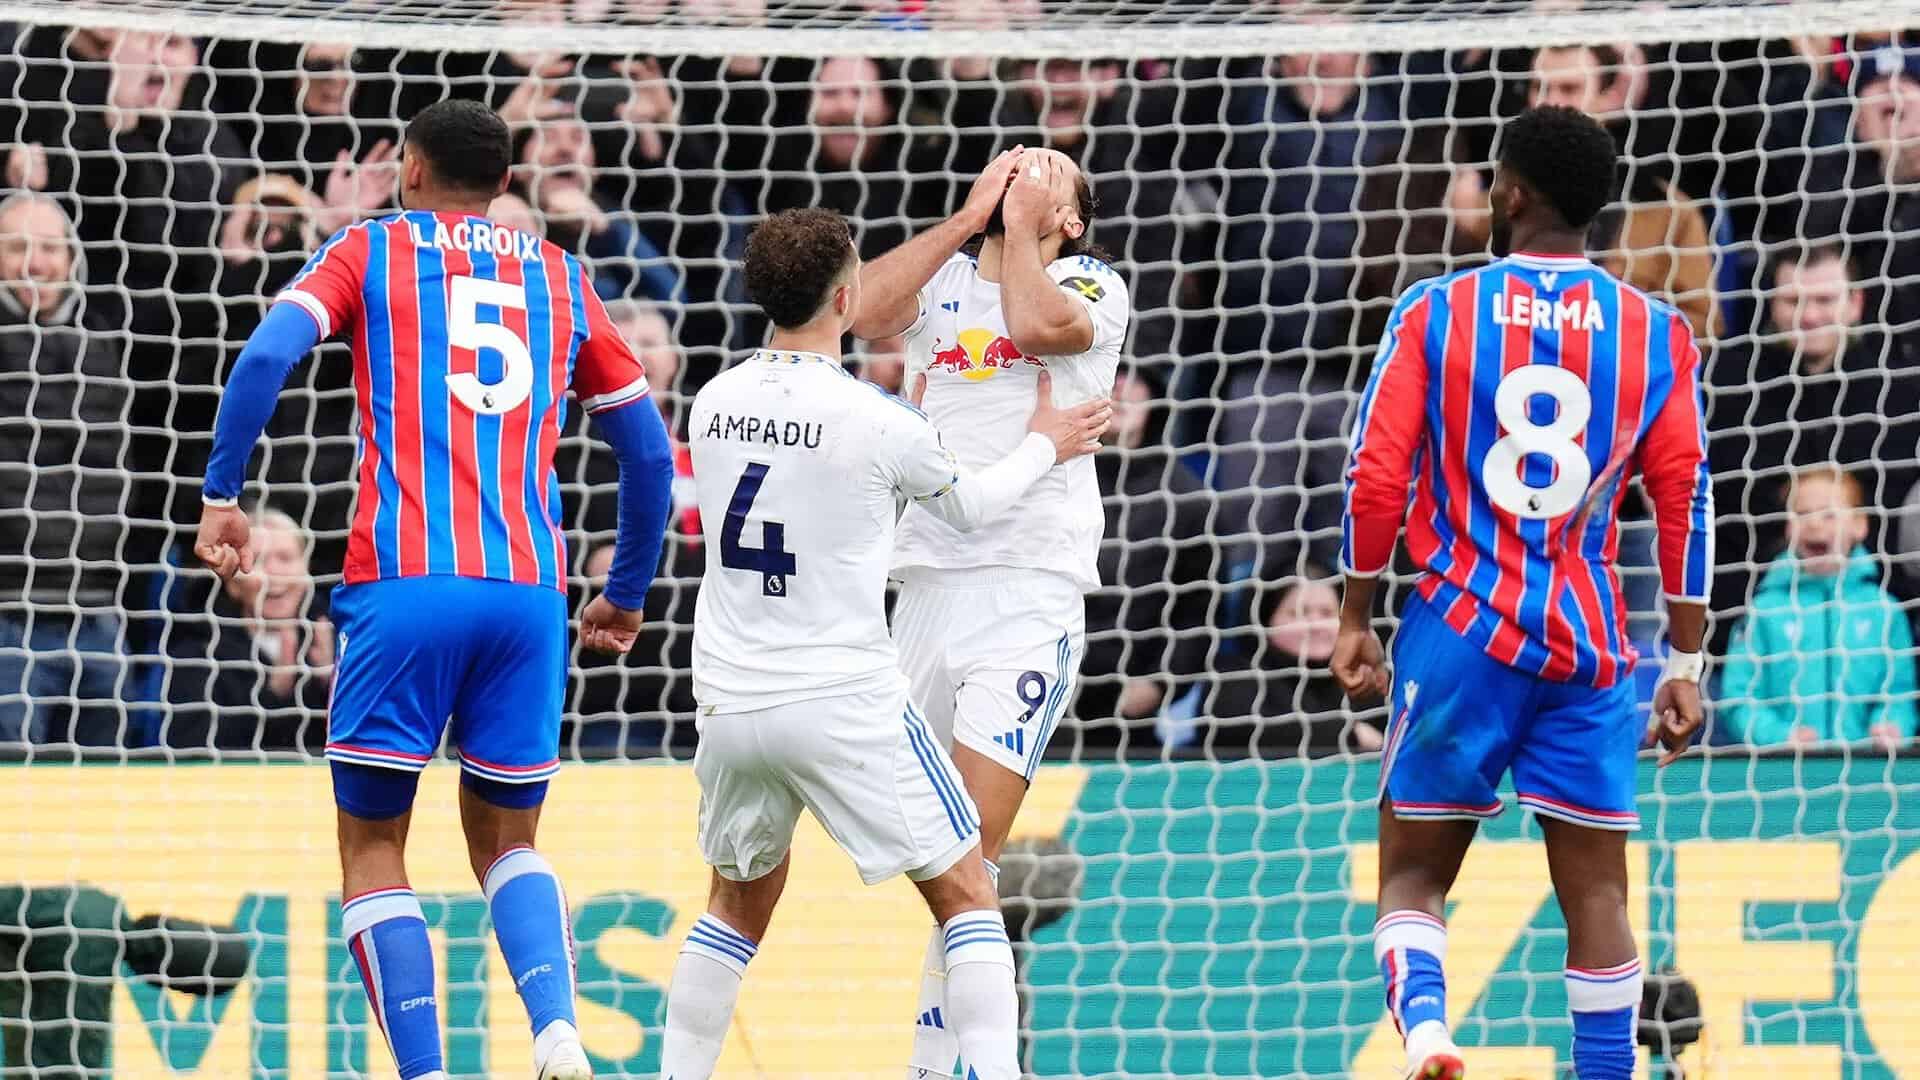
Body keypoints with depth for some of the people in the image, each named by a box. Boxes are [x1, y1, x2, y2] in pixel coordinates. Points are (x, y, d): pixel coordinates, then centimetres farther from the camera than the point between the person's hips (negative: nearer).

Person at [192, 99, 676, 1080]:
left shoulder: (371, 251, 11)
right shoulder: (560, 278, 19)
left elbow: (269, 354, -7)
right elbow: (649, 453, 20)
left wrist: (220, 497, -1)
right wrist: (626, 596, 30)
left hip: (405, 584, -3)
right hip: (529, 591, 3)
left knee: (372, 844, 9)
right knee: (506, 839, 17)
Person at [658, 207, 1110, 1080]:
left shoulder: (714, 404, 2)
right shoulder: (878, 420, -13)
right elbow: (968, 505, 6)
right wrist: (1044, 446, 25)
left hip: (731, 703, 5)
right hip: (845, 703, -5)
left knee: (740, 901, 23)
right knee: (966, 894, 5)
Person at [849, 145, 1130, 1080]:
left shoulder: (1092, 285, 5)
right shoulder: (942, 283, 17)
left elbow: (1037, 323, -18)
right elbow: (863, 310, -4)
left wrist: (1022, 224, -1)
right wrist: (968, 216, 1)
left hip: (1030, 590, -5)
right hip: (928, 577, 5)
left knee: (968, 847, -14)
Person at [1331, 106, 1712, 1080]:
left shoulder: (1436, 312, -1)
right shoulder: (1655, 332, 5)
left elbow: (1375, 477, -4)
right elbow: (1686, 504, 2)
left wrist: (1355, 618, 7)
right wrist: (1685, 663, 7)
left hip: (1460, 633, -1)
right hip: (1589, 646, 1)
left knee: (1413, 872, 6)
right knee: (1596, 891, 7)